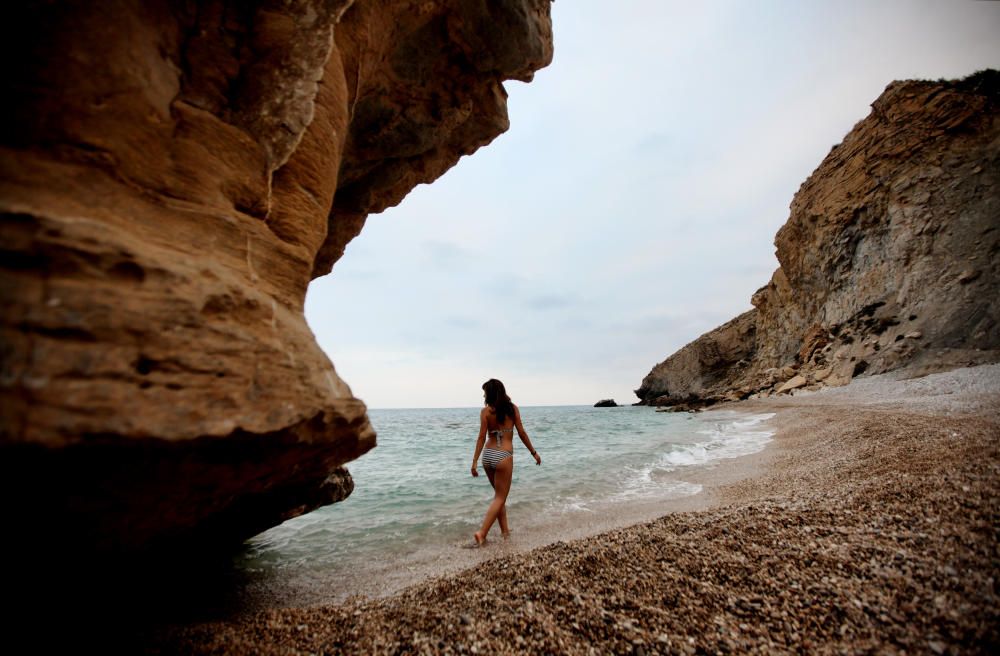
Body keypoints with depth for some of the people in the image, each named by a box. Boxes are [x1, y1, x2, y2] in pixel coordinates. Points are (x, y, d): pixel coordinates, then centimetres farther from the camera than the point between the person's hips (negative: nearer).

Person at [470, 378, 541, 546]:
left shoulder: (486, 411, -4)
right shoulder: (512, 409, -2)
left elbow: (482, 437, -7)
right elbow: (521, 433, -1)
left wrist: (475, 461, -4)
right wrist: (534, 452, 9)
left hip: (488, 455, 3)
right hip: (503, 456, -2)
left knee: (499, 494, 21)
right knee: (500, 497, 7)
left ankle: (505, 529, 26)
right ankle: (482, 532, -3)